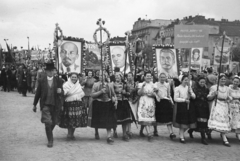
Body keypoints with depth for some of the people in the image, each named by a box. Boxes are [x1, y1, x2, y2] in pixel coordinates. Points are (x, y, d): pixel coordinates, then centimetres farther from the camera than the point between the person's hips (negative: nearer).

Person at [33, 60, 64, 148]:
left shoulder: (58, 81, 1)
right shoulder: (41, 80, 0)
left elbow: (62, 94, 4)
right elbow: (38, 93, 7)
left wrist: (60, 91, -20)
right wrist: (35, 105, 11)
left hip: (55, 105, 2)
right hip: (45, 105, -2)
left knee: (54, 122, 13)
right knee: (48, 123, -10)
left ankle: (49, 132, 45)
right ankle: (50, 140, 4)